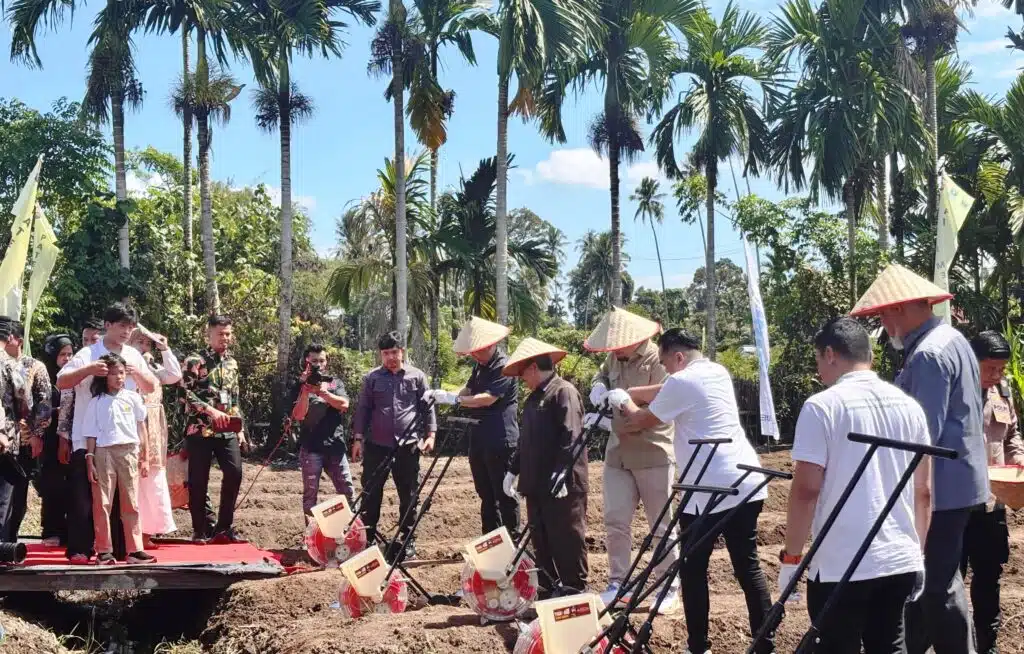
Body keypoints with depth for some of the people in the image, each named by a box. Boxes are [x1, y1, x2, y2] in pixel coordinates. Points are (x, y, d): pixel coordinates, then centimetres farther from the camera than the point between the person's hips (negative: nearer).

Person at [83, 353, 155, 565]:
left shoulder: (133, 398, 7)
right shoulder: (96, 402, 5)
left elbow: (141, 429, 11)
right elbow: (91, 434, 5)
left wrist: (145, 458, 8)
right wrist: (90, 461, -2)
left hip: (129, 452, 1)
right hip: (104, 452, -1)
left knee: (131, 504, 2)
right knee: (102, 503, -1)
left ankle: (135, 550, 4)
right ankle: (104, 551, 4)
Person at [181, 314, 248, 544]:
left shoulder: (232, 363, 16)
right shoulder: (195, 361, -3)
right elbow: (185, 393, -12)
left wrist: (240, 429, 14)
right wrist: (209, 410, -20)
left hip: (227, 431, 5)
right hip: (200, 429, -5)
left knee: (234, 472, -6)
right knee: (198, 480, -2)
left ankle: (224, 527, 5)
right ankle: (203, 529, 9)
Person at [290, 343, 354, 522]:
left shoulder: (335, 382, 13)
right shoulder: (301, 386, 7)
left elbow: (344, 404, -5)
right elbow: (298, 415, -6)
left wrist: (322, 391, -14)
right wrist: (306, 390, -15)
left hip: (335, 446, 2)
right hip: (311, 448, -2)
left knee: (347, 491, 1)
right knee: (310, 493, 1)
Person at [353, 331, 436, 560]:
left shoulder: (417, 376, 5)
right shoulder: (372, 378, 6)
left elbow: (427, 407, 6)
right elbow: (363, 409, 8)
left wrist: (430, 434, -4)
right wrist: (358, 438, 2)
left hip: (408, 445, 0)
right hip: (377, 445, 0)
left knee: (409, 495, 5)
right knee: (371, 494, 3)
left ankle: (407, 539, 15)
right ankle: (368, 538, 12)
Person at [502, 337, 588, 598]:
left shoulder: (564, 392, -10)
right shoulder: (533, 398, 19)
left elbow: (571, 436, -19)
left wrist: (561, 472, -25)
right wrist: (514, 470, 19)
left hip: (562, 486, -9)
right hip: (536, 484, 9)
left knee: (567, 538, -4)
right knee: (541, 540, 12)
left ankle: (575, 591, 2)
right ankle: (547, 589, 20)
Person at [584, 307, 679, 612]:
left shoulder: (657, 361, -15)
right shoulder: (615, 359, 6)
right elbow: (602, 375, 27)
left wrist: (625, 405, -26)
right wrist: (599, 387, 4)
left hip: (653, 455, -6)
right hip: (618, 453, 6)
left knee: (661, 525, 3)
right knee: (615, 520, 5)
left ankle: (670, 588, 12)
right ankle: (617, 583, 14)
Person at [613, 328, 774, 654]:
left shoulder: (681, 382, -7)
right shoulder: (719, 372, 16)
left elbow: (643, 421, 7)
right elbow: (662, 393, 28)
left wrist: (623, 402, 25)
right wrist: (629, 392, 26)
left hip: (709, 491, -7)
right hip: (746, 483, 7)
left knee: (693, 568, 5)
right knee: (748, 565, 10)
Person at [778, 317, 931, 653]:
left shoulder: (822, 406, -9)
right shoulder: (909, 406, 8)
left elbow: (806, 490, -12)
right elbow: (924, 492, 13)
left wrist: (791, 556, -3)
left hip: (840, 566, -5)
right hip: (902, 562, 5)